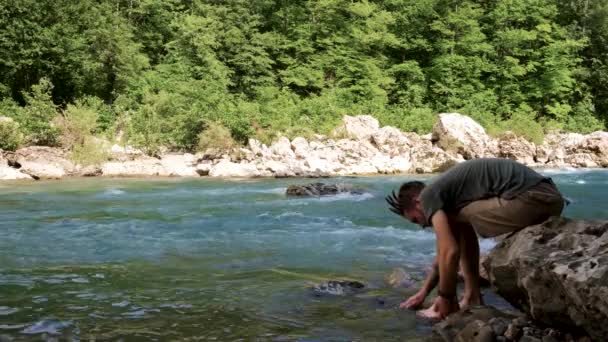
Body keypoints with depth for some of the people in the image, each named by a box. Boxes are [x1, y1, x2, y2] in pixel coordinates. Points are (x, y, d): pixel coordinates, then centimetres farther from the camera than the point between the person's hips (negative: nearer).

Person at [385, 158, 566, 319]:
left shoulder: (428, 195, 1)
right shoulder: (450, 190, 29)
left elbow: (450, 251, -7)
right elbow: (445, 251, 36)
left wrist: (445, 299, 6)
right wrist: (423, 292, 41)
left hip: (529, 199, -10)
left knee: (452, 224, 3)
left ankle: (472, 299, 9)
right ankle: (472, 298, 23)